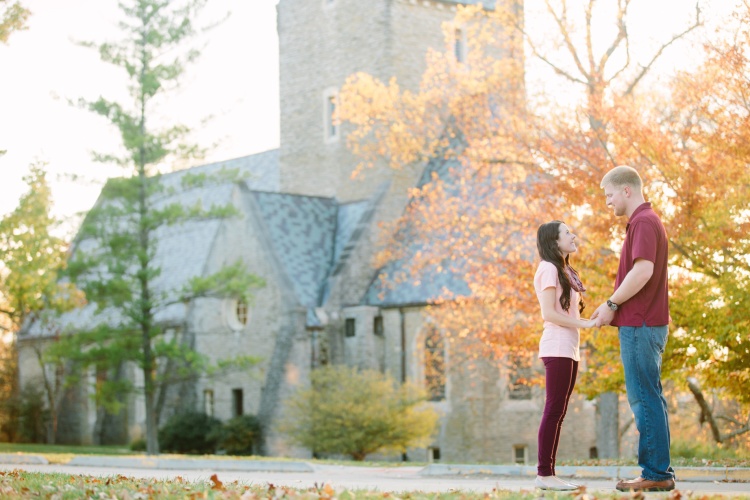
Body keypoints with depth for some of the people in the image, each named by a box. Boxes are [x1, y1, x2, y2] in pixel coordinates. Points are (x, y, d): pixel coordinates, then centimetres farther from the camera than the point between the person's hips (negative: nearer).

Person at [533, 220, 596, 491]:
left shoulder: (565, 271, 19)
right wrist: (584, 324, -16)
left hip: (569, 348, 9)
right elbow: (548, 313, -15)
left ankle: (547, 473, 7)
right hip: (557, 347, -9)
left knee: (558, 412, 7)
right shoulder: (549, 269, -8)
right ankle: (544, 474, -9)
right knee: (554, 410, -10)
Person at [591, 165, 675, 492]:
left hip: (640, 324, -10)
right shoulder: (645, 222, 20)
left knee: (644, 397, -8)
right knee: (648, 397, 11)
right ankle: (659, 471, 14)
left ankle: (655, 473, -6)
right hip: (644, 322, 10)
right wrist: (615, 305, 14)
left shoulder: (644, 222, -13)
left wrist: (611, 304, -15)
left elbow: (643, 270, -25)